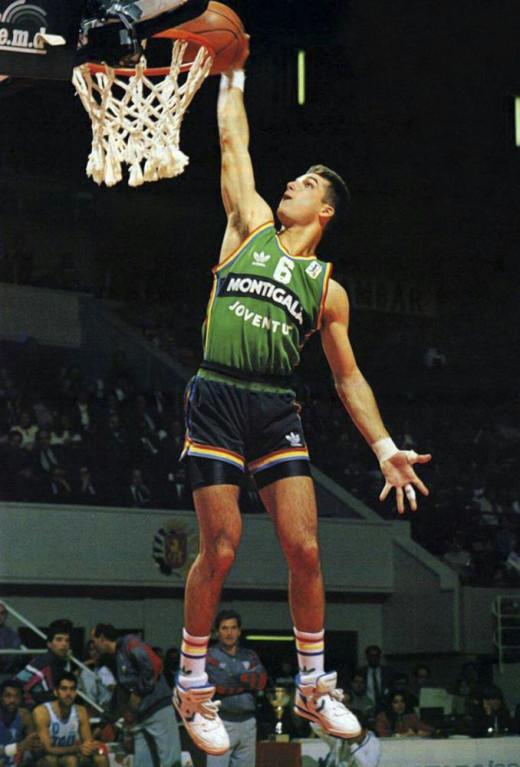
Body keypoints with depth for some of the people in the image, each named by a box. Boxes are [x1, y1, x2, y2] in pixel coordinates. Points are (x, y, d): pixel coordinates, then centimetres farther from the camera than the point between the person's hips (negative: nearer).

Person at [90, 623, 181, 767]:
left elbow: (154, 665, -19)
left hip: (159, 709, -9)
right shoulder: (116, 658, 22)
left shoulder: (130, 643, -5)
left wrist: (138, 692, -10)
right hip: (141, 716, 9)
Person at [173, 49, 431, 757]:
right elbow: (234, 147, 14)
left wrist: (385, 447, 6)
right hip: (217, 401, -2)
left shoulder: (327, 289, 13)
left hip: (278, 411, 2)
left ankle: (313, 687, 13)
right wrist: (232, 80, 21)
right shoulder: (251, 226, 11)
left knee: (304, 549, -2)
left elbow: (348, 376, 14)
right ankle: (193, 686, 10)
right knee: (219, 552, -6)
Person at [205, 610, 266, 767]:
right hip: (221, 723, -5)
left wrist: (236, 678, -10)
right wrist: (250, 681, -4)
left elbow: (262, 680, -2)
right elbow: (220, 686, -14)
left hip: (247, 723, 5)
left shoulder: (250, 656, 15)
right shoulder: (210, 656, 0)